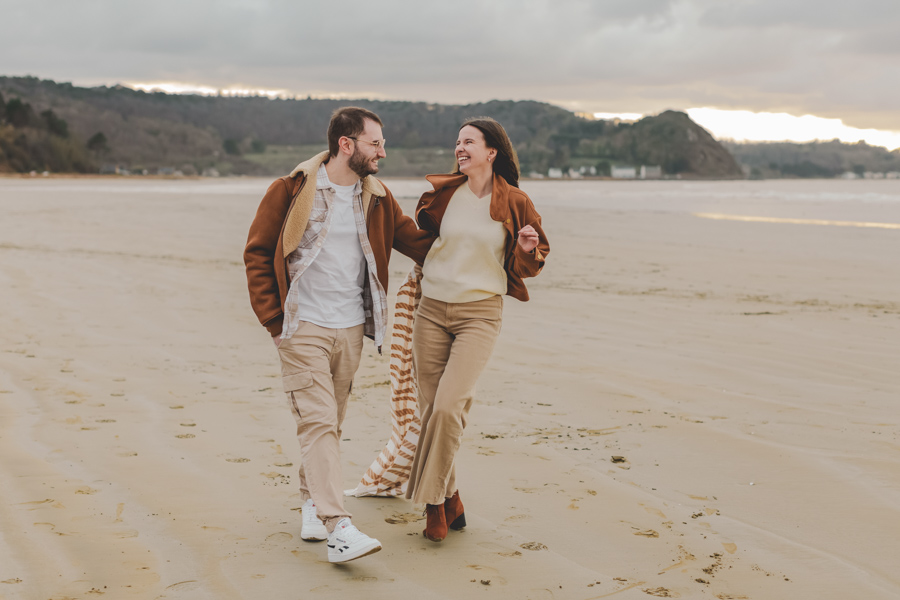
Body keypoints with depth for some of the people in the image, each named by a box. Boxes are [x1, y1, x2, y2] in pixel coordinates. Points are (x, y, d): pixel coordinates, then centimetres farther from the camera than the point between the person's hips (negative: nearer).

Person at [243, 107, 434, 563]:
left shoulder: (377, 199, 8)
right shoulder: (292, 190, -6)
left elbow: (418, 243, 14)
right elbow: (257, 254, -1)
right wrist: (274, 319, -7)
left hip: (351, 328, 5)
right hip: (303, 328, -5)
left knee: (331, 424, 12)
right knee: (318, 422, -12)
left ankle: (312, 506, 30)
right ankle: (338, 529, -19)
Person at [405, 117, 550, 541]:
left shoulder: (514, 203, -2)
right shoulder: (441, 193, 4)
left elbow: (532, 262, 8)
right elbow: (420, 231, 25)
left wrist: (528, 249, -12)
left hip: (480, 313, -3)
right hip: (432, 310, 3)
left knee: (448, 407, -17)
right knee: (431, 409, 4)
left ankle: (433, 501, -2)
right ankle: (451, 502, 19)